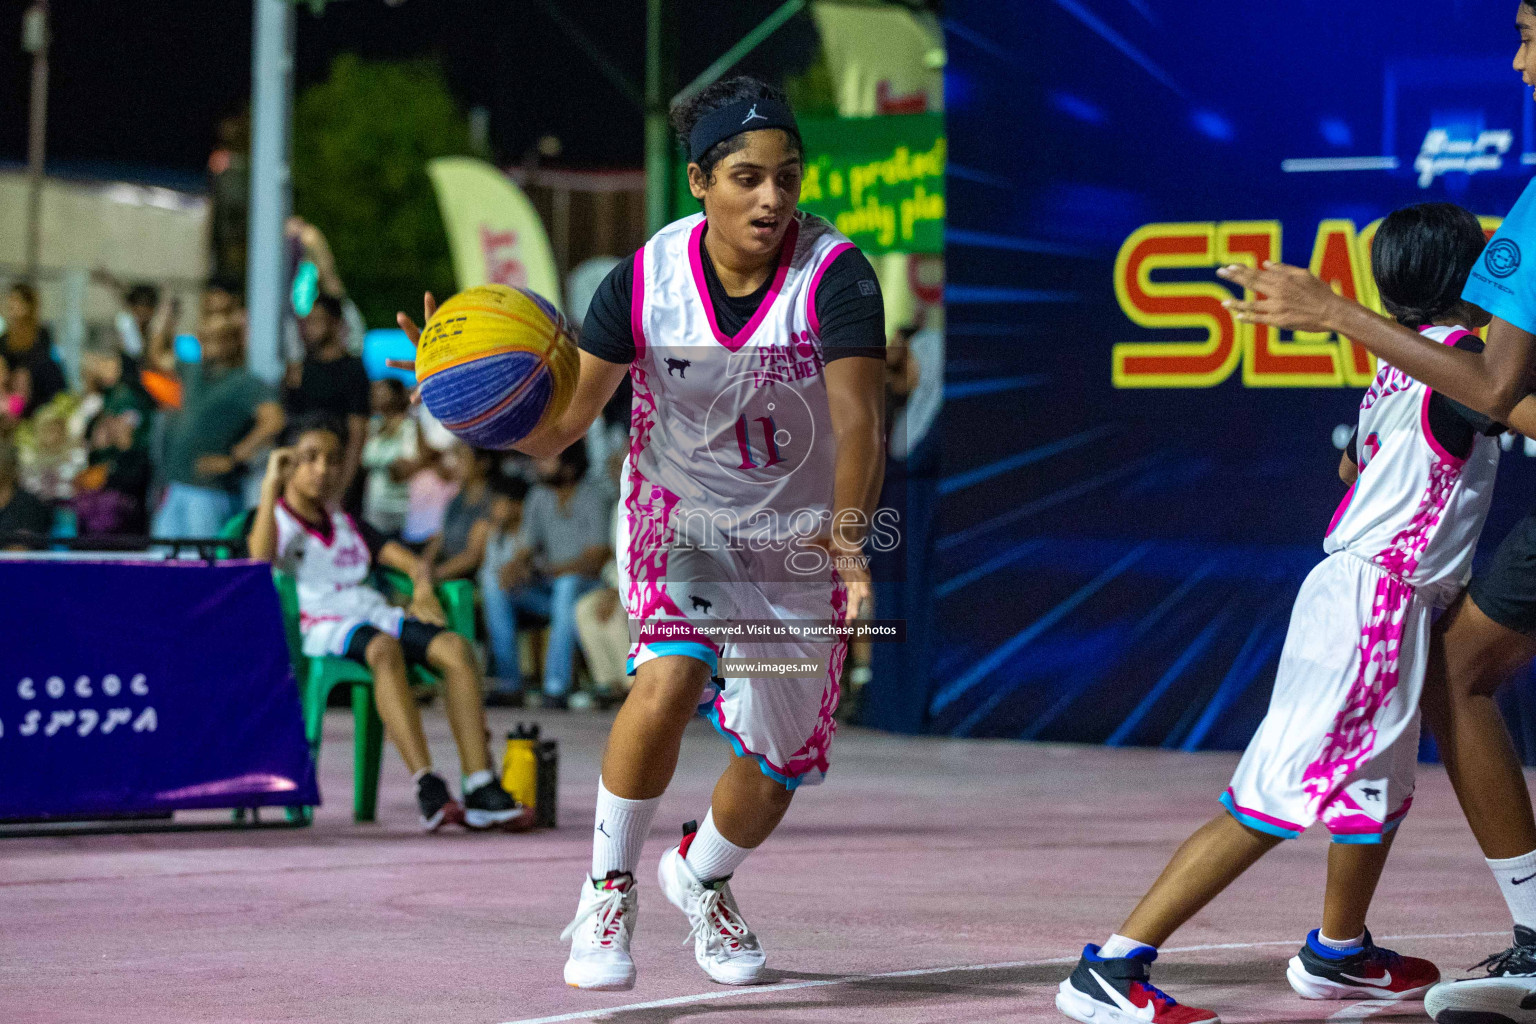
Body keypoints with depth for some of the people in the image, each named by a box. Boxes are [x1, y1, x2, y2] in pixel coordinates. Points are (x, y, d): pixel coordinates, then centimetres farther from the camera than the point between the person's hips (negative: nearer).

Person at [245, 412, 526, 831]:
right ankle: (428, 790, -50)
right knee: (384, 649, -40)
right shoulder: (273, 518, 14)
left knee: (455, 648, -24)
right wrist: (271, 484, -4)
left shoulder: (347, 525, 31)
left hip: (372, 614, 6)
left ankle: (481, 789, -35)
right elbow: (260, 556, -11)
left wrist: (422, 590, 0)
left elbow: (412, 562, 24)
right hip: (318, 626, -6)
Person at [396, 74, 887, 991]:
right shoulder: (646, 279, -18)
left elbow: (858, 423, -33)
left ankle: (702, 879, 42)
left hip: (797, 534, 1)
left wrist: (846, 537, -50)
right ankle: (608, 889, -9)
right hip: (678, 514, -1)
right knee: (671, 678, -30)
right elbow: (556, 428, -14)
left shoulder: (836, 274, -23)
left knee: (779, 765, 7)